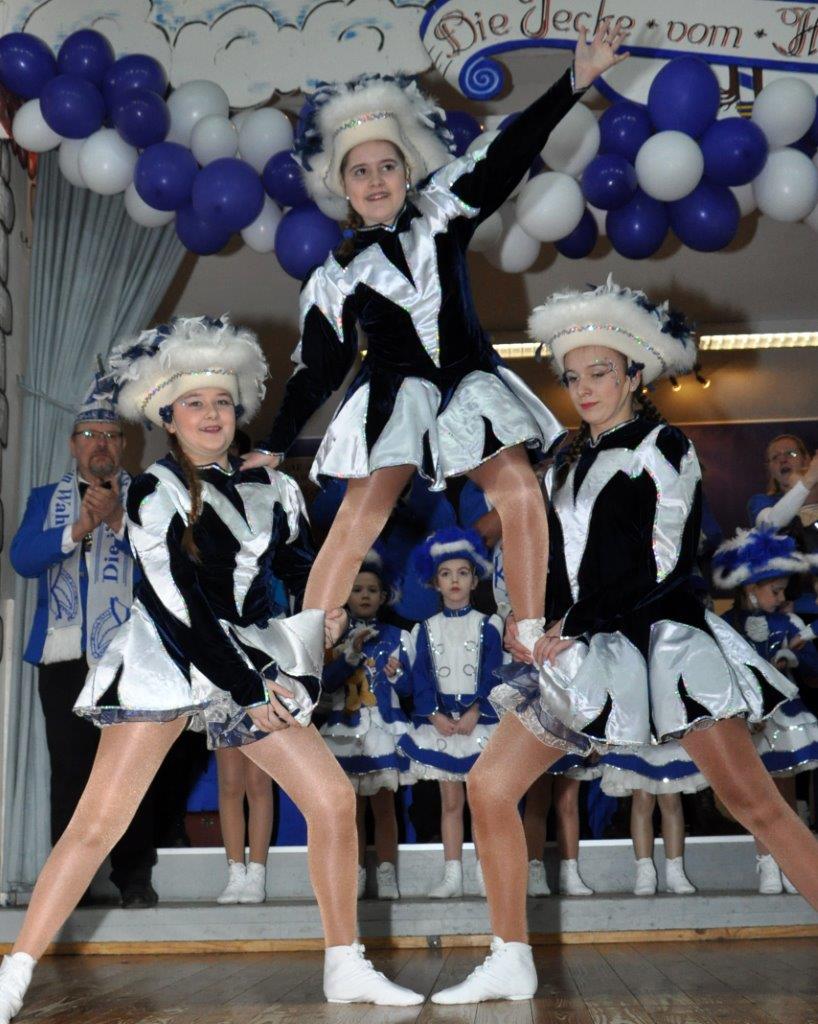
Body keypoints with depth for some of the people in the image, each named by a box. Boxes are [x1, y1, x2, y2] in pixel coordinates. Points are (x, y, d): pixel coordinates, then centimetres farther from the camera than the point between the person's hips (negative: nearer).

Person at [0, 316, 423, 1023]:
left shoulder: (269, 488, 9)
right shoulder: (156, 492, -5)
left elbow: (299, 561, 24)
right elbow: (179, 607, -12)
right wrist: (249, 691, -14)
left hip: (257, 665, 5)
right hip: (168, 666, -5)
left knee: (335, 800, -1)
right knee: (98, 823, -10)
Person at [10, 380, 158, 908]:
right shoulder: (46, 499, 17)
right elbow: (22, 557, 1)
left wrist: (118, 519, -18)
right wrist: (77, 528, -13)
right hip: (63, 658, 2)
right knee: (70, 771, 2)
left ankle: (134, 877, 7)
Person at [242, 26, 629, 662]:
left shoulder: (441, 213, 8)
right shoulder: (338, 275, 6)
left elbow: (507, 156, -1)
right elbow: (317, 369, 10)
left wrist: (577, 80, -11)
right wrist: (273, 449, 8)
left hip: (471, 384, 2)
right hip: (394, 397, -2)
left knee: (521, 493, -15)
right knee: (358, 521, -16)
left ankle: (531, 638, -5)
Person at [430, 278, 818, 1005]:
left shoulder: (663, 447, -2)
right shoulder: (575, 460, 17)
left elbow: (662, 564, -10)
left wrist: (571, 629, -10)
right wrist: (543, 629, 0)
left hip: (664, 640, -6)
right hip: (587, 650, 7)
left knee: (753, 801, -9)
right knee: (489, 785, -1)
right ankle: (510, 964, 9)